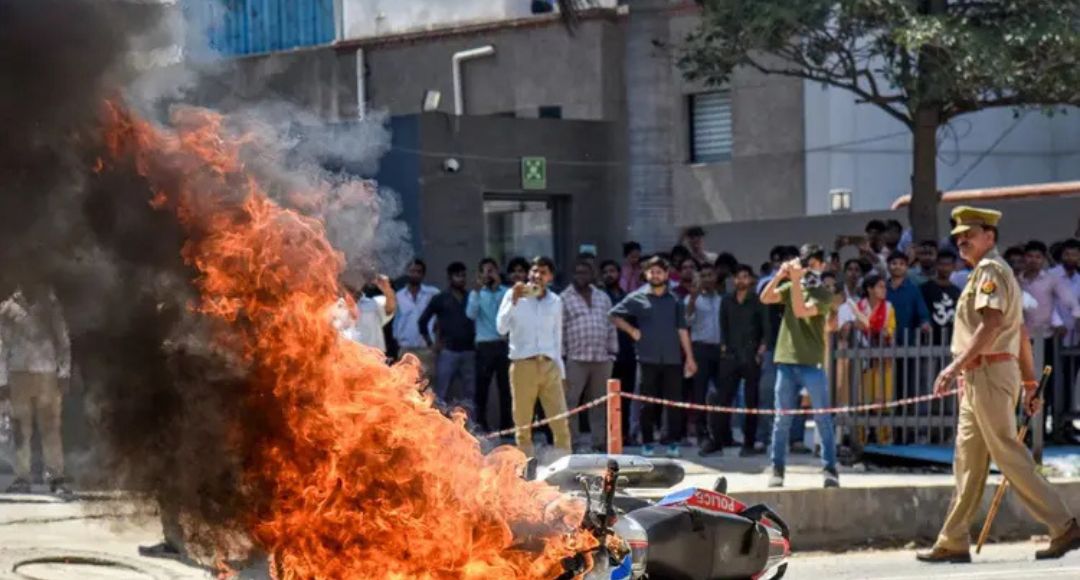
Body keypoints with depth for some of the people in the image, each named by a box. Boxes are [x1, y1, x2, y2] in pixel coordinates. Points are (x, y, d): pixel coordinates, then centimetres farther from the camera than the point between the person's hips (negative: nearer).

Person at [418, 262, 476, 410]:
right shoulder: (440, 299, 5)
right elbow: (423, 321, 6)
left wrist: (477, 340, 0)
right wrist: (430, 343, 1)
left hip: (468, 352, 3)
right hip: (447, 352, -2)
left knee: (470, 394, 3)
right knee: (442, 395, -2)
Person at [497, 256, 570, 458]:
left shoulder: (555, 302, 13)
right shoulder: (514, 296, 3)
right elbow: (502, 328, -7)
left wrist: (560, 367, 14)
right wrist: (514, 301, -14)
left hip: (549, 366, 2)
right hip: (523, 364, -2)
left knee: (561, 422, -4)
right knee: (523, 424, 0)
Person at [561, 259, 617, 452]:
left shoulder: (603, 298, 17)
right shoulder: (564, 299, 3)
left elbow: (611, 326, 17)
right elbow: (559, 328, -2)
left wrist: (612, 351, 11)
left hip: (602, 358, 4)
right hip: (576, 359, -4)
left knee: (600, 403, 8)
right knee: (570, 401, -8)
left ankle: (599, 441, 13)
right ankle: (571, 441, -5)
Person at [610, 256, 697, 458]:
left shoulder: (675, 301, 10)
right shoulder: (637, 298, 4)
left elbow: (682, 330, 8)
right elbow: (615, 315, 10)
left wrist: (689, 358, 4)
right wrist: (632, 331, 0)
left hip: (672, 359, 1)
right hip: (648, 359, -1)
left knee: (674, 402, -1)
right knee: (648, 403, 2)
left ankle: (673, 442, 5)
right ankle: (647, 443, 8)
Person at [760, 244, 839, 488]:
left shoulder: (824, 295, -2)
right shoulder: (791, 287, 12)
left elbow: (801, 311, -17)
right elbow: (765, 298, -2)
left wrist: (795, 281, -19)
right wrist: (781, 275, -13)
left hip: (812, 363, -4)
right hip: (786, 360, 4)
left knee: (823, 419, -2)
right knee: (782, 419, 5)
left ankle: (830, 470, 2)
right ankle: (777, 470, 9)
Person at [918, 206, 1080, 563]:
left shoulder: (990, 270, -10)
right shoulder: (990, 271, 21)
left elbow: (991, 324, -23)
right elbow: (1021, 333, 22)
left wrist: (955, 366, -28)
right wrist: (1030, 382, 23)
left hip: (989, 371, -10)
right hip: (979, 378, 10)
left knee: (1009, 455, -9)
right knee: (968, 462, 9)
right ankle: (953, 543, 11)